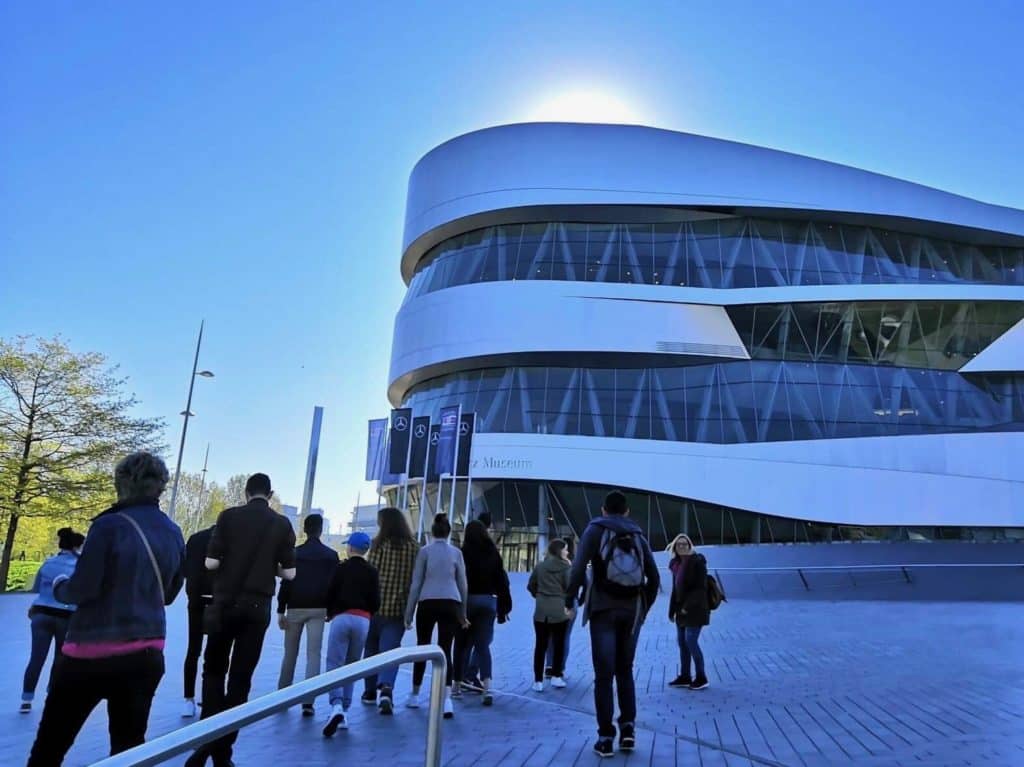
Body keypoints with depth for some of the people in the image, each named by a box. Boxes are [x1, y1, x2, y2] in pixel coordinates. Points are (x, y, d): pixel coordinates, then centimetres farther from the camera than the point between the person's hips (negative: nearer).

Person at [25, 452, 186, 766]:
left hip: (92, 651, -5)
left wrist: (59, 586, 5)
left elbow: (81, 590, -14)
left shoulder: (110, 525, -14)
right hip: (147, 654, 5)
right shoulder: (174, 533, 3)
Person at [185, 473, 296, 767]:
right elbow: (289, 572, -2)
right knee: (241, 677, 7)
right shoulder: (282, 524, 1)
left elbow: (211, 562, -7)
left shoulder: (229, 516, -2)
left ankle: (208, 738, 4)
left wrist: (229, 563, 13)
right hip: (258, 607, 1)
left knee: (214, 670, 16)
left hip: (226, 603, 0)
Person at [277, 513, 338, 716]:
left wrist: (281, 611, 0)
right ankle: (308, 702, -6)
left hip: (295, 608, 1)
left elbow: (286, 582, -3)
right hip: (318, 609, 0)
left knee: (290, 653, 14)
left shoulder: (294, 553, 0)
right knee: (314, 655, 0)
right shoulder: (331, 555, 2)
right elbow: (334, 584, 0)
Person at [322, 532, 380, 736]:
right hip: (363, 620, 2)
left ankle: (336, 706, -24)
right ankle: (344, 712, 11)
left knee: (334, 664, -2)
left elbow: (330, 594, 2)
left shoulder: (340, 568, 2)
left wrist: (330, 614, 21)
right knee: (351, 666, 14)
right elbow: (376, 602, 4)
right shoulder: (372, 572, 7)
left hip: (341, 618, -2)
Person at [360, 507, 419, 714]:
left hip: (375, 605, -1)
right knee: (389, 649, 2)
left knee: (371, 648, 17)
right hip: (398, 609, 1)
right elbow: (416, 579, 3)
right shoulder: (414, 547, 0)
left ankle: (370, 692, 27)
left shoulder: (379, 544, -8)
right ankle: (386, 688, -19)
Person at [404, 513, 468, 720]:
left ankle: (415, 695, 26)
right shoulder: (456, 552, 8)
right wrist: (463, 614, 19)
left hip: (427, 603, -1)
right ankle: (446, 699, -14)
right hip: (450, 604, 1)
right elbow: (462, 585, 11)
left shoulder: (425, 551, 2)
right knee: (445, 650, 0)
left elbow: (416, 584, 1)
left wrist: (409, 612, 6)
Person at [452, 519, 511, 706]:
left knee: (461, 644, 12)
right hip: (488, 601, 3)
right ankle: (487, 686, -11)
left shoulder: (463, 553, -7)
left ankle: (456, 685, 22)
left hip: (467, 600, -3)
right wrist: (503, 608, 15)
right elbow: (502, 582, 8)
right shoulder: (493, 554, 5)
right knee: (483, 645, 5)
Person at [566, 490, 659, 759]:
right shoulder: (638, 535, 11)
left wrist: (570, 598, -2)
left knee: (604, 674, 3)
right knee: (625, 670, 17)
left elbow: (579, 566, -12)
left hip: (603, 609, -3)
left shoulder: (595, 529, 1)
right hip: (632, 611, 3)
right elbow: (654, 578, 8)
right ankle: (628, 726, 7)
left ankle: (606, 736, 4)